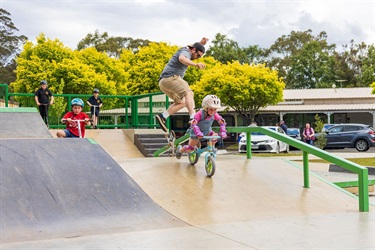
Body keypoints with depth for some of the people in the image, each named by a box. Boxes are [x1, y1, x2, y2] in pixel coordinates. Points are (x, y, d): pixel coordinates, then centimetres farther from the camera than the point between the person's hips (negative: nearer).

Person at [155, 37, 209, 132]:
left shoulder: (184, 51, 24)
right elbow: (182, 58, -31)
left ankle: (163, 116, 5)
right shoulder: (185, 52, -6)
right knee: (189, 93, -23)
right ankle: (193, 117, -37)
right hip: (170, 77, -10)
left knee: (181, 102, 15)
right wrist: (196, 64, -46)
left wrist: (201, 43, 22)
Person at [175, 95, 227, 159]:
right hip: (196, 132, -4)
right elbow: (193, 123, -41)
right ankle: (180, 150, 33)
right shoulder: (200, 114, -34)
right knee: (190, 148, 1)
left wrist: (223, 132, -28)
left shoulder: (214, 114, -21)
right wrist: (198, 133, -55)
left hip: (207, 131, 4)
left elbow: (222, 122, -14)